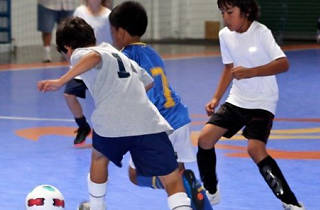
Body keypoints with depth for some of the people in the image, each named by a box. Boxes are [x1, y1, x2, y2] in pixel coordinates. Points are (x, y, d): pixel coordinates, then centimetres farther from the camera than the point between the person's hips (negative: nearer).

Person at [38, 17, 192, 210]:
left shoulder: (79, 54, 11)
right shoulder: (118, 54, 32)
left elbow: (94, 56, -14)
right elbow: (148, 81, 42)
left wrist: (61, 81, -20)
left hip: (111, 123, -3)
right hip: (149, 122, 3)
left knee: (100, 157, 31)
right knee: (174, 182, 3)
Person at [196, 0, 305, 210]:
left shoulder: (261, 32, -17)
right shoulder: (225, 35, 2)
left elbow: (283, 63, -27)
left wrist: (251, 72, -38)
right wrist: (216, 99, 10)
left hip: (262, 102, -6)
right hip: (236, 100, 6)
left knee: (255, 149, -24)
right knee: (205, 139, -4)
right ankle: (211, 193, 19)